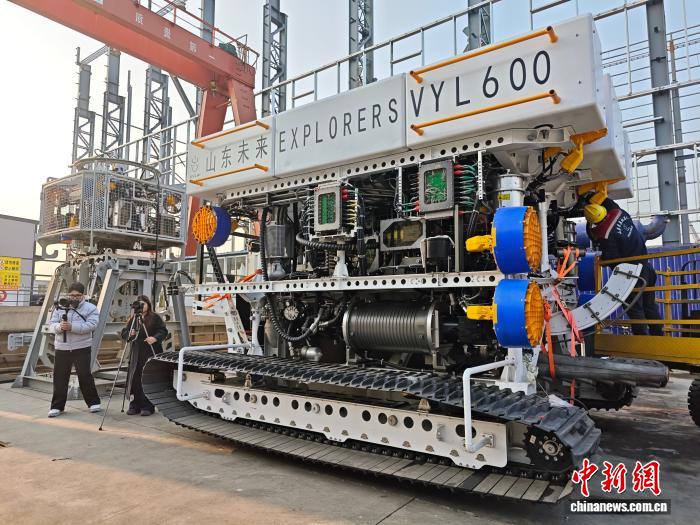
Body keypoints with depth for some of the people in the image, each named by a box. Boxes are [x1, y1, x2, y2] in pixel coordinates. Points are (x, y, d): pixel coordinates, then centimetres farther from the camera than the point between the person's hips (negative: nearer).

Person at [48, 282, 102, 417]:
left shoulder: (90, 308, -3)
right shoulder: (60, 307, 11)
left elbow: (91, 325, -16)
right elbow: (52, 324, 5)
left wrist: (71, 326, -26)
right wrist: (59, 327, -19)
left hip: (82, 348, -4)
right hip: (62, 348, 4)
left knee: (84, 375, 0)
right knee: (60, 377, 7)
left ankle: (94, 402, 13)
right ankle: (57, 406, 18)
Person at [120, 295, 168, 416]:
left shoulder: (155, 318, 1)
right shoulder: (132, 319, 14)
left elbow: (163, 331, -4)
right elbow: (123, 333, 13)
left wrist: (155, 338, -22)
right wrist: (129, 334, -9)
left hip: (151, 354, -4)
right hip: (136, 354, 4)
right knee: (134, 380, 4)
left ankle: (148, 406, 5)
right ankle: (135, 406, 15)